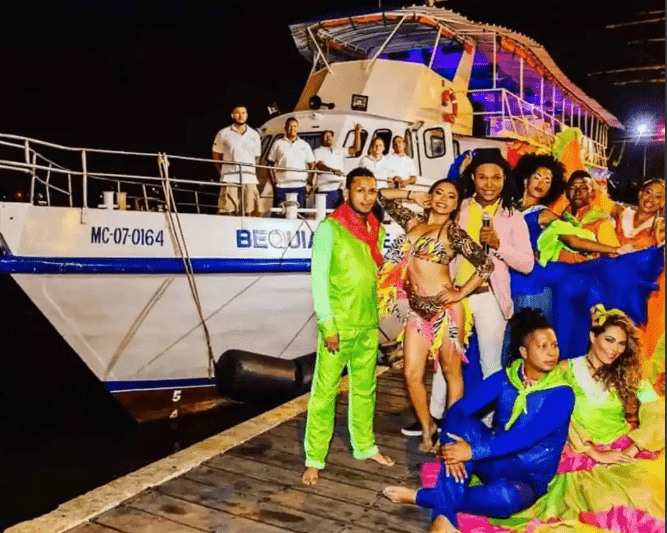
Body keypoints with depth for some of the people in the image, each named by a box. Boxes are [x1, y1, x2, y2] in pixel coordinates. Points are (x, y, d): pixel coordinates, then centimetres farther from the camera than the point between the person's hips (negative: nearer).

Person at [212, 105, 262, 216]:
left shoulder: (254, 135, 16)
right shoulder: (223, 134, 9)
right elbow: (216, 156, 13)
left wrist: (253, 172, 11)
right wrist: (223, 173, 6)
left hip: (249, 179, 3)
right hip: (229, 180, -2)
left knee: (250, 213, -3)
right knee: (227, 212, -10)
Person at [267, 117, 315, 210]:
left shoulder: (304, 145, 15)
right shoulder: (278, 144, 10)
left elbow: (311, 164, 18)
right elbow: (270, 162, 11)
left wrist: (308, 178, 4)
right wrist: (273, 179, 1)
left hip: (299, 185, 2)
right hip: (281, 185, -1)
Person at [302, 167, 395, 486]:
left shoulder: (377, 230, 8)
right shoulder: (330, 227, -10)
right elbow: (318, 277, -11)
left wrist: (376, 315, 12)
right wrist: (327, 324, -15)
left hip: (369, 325, 6)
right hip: (338, 325, -5)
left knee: (365, 389, 16)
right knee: (324, 392, 1)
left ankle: (365, 446, 32)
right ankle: (314, 460, 12)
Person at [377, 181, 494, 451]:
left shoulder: (452, 231, -3)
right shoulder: (414, 222, 12)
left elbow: (486, 264, -9)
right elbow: (384, 196, 23)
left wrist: (460, 293, -9)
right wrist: (412, 194, 14)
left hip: (444, 308, -5)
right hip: (417, 309, 5)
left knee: (451, 371, 6)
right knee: (412, 374, 3)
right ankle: (427, 426, 24)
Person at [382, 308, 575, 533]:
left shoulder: (562, 395, -14)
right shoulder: (504, 379, -3)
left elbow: (526, 437, -27)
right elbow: (458, 409, -11)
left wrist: (473, 451, -33)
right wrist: (451, 445, -32)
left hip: (528, 477, -3)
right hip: (492, 461, 4)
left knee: (508, 496, -40)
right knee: (463, 425, -26)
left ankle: (422, 497, -22)